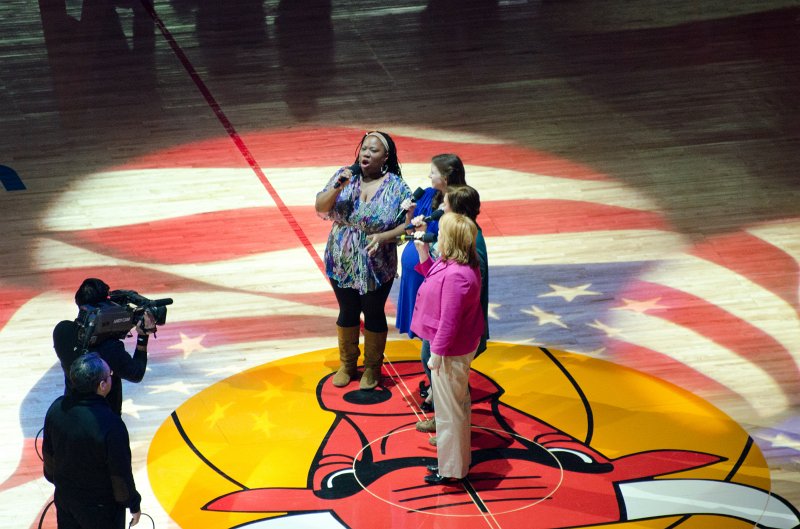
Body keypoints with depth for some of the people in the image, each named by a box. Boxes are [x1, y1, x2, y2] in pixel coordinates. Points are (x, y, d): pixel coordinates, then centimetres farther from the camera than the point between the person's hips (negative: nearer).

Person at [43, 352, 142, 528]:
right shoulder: (111, 424, -35)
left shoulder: (57, 408, -16)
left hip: (64, 496, 6)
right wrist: (134, 504, -6)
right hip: (101, 507, -6)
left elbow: (48, 452, 1)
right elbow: (121, 472, -22)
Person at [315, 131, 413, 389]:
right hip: (342, 264, 2)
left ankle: (372, 367, 34)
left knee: (373, 315, 14)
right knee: (347, 312, 18)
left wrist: (383, 237, -26)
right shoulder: (344, 176, -6)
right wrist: (337, 188, -25)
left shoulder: (396, 187, -12)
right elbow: (320, 208, -8)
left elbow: (408, 224, -11)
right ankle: (347, 363, 38)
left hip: (377, 268, -2)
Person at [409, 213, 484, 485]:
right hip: (460, 347, 10)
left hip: (450, 352, -10)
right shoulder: (457, 266, -1)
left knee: (449, 409, 6)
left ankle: (451, 470, 22)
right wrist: (424, 255, 7)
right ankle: (451, 460, 39)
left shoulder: (455, 276, -32)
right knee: (457, 405, 23)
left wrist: (437, 353, -19)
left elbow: (449, 321, -28)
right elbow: (434, 276, 20)